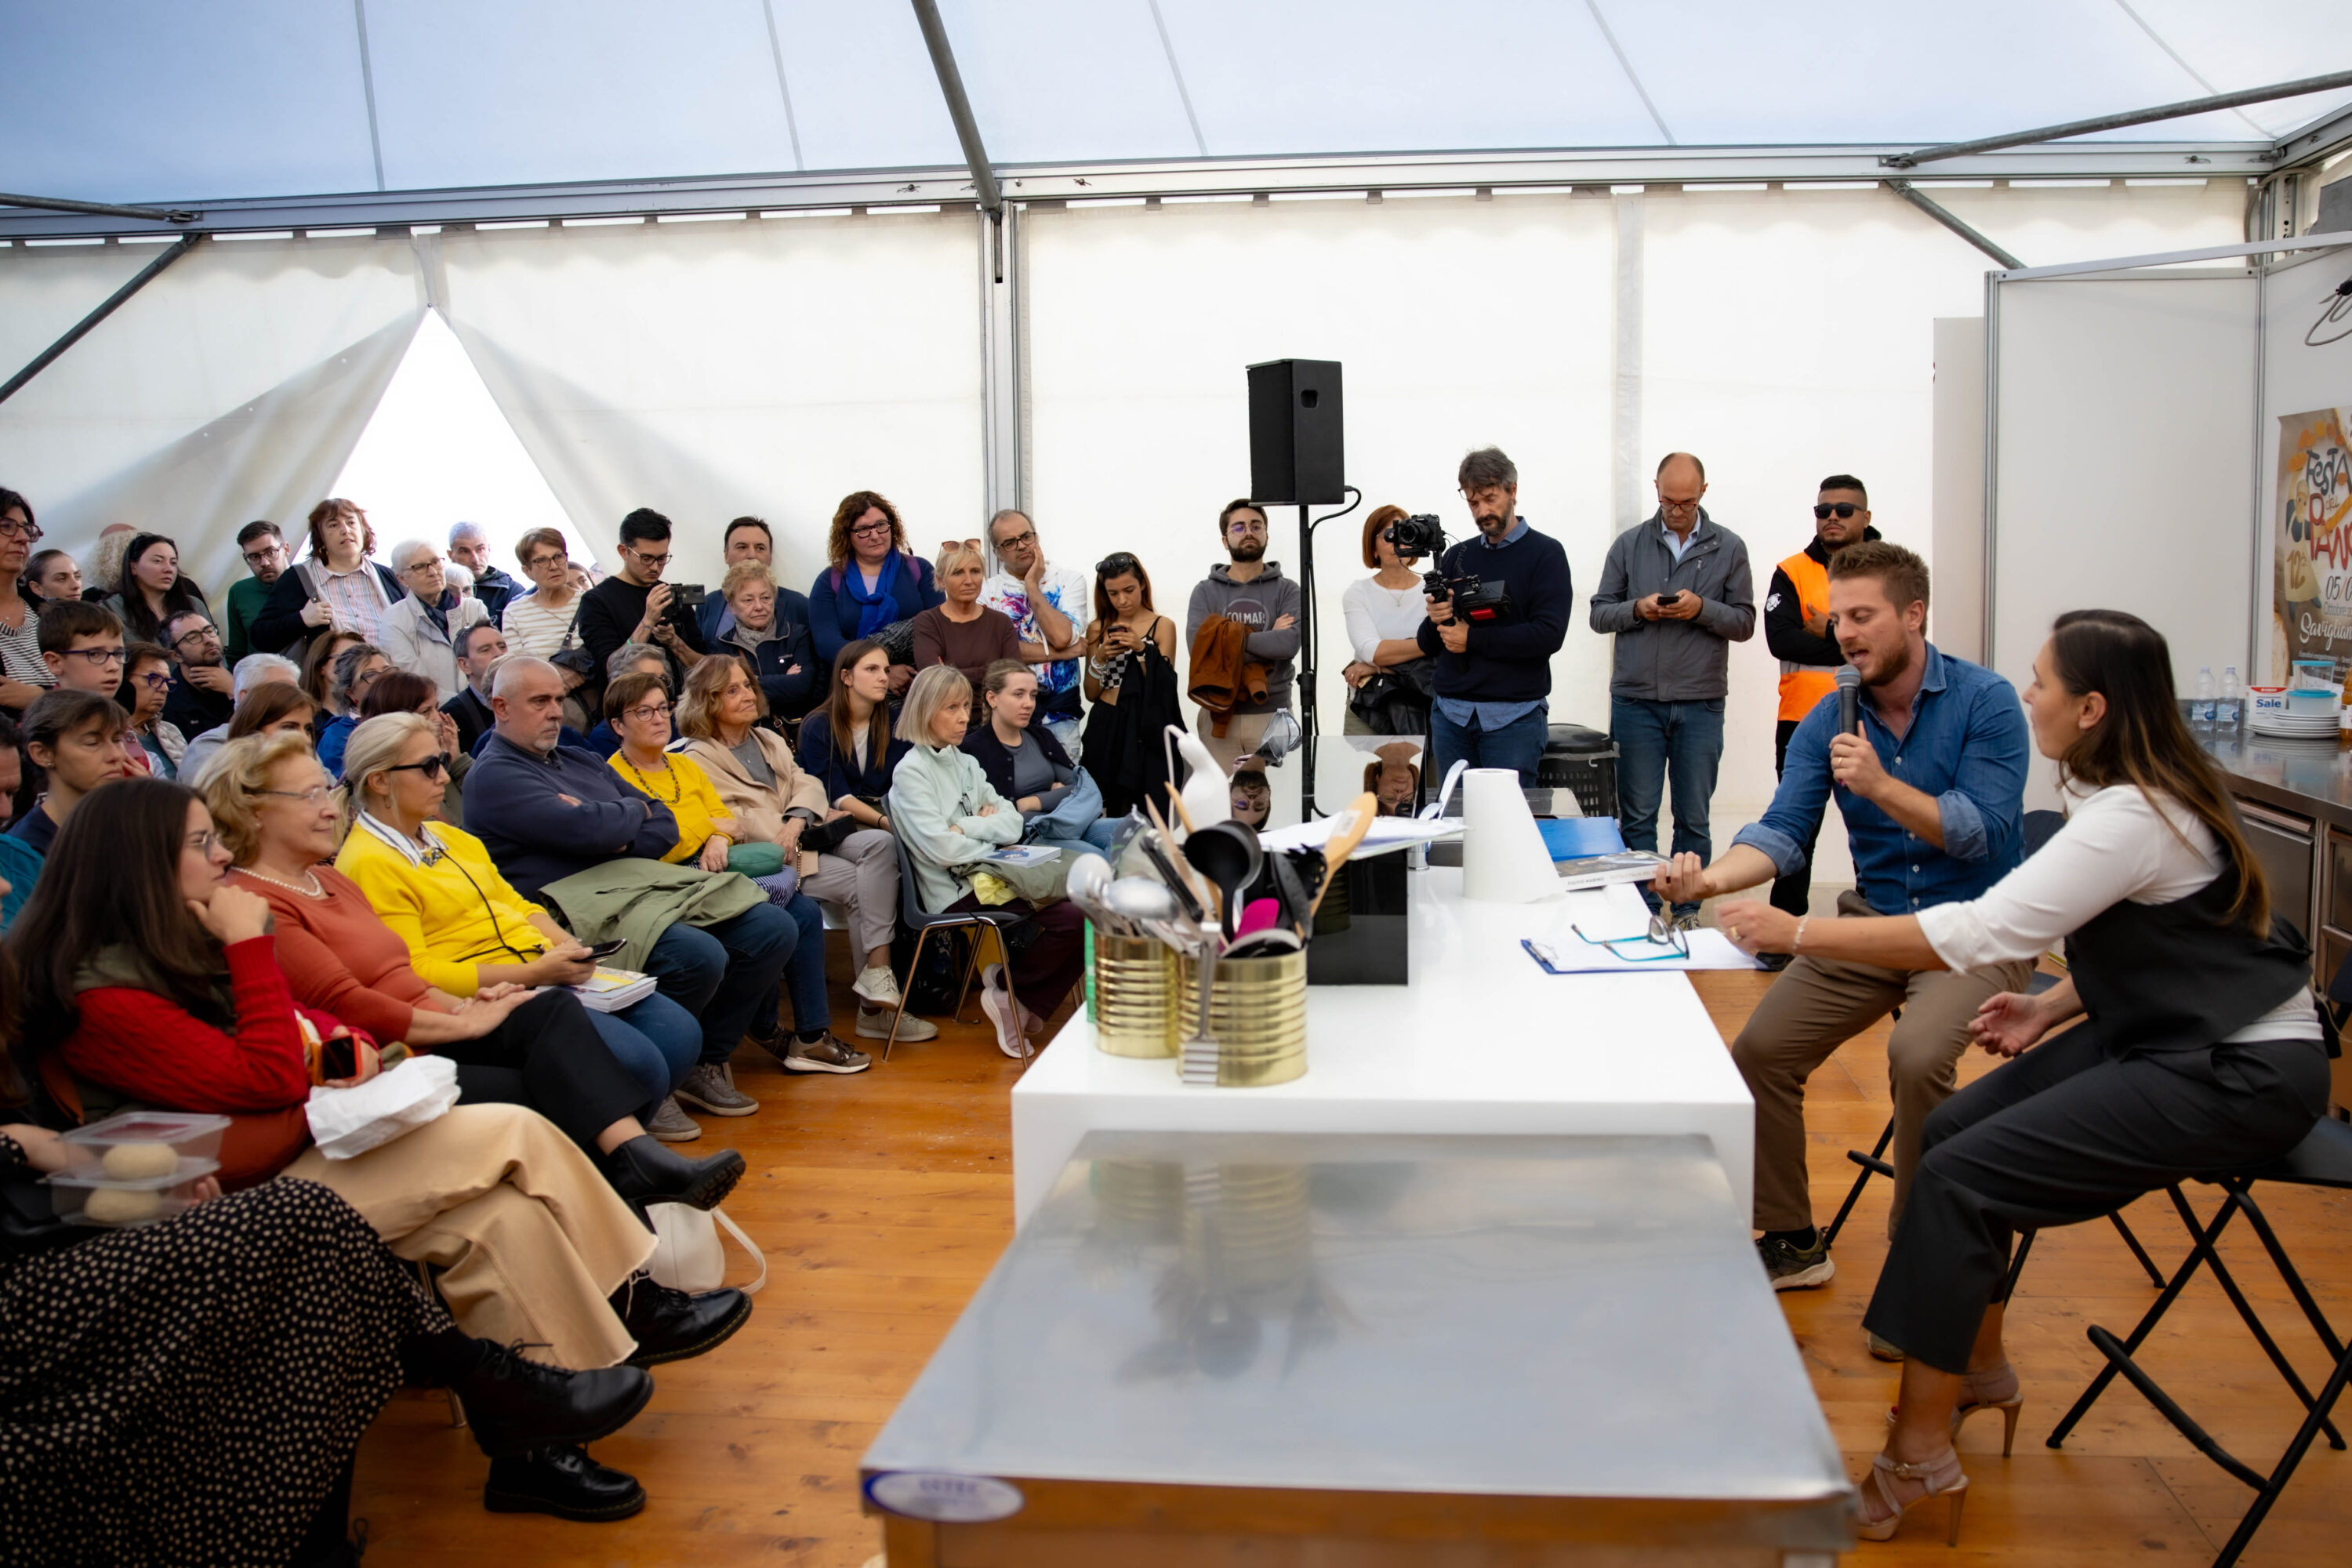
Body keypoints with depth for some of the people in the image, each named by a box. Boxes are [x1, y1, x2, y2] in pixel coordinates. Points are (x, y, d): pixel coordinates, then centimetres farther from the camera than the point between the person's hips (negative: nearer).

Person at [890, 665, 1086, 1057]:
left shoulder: (966, 764, 19)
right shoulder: (911, 771, -5)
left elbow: (1012, 824, 7)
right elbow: (940, 847, -16)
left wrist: (967, 827, -9)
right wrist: (991, 843, -3)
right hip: (956, 891, -8)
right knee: (1072, 917, -24)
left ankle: (1027, 1008, 1)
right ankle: (1006, 989, -1)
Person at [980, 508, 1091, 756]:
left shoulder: (1069, 579, 4)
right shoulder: (988, 591, 3)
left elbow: (1061, 636, -13)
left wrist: (1031, 586, -5)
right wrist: (1061, 652, -11)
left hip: (1059, 709, 0)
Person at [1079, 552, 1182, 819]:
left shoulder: (1162, 626, 2)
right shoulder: (1098, 628, 9)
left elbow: (1164, 688, -2)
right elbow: (1091, 694, 10)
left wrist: (1142, 650, -14)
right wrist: (1100, 658, -7)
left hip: (1146, 729, -2)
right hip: (1105, 730, 2)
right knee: (1107, 814, -3)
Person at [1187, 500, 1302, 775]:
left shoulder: (1287, 590, 5)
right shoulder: (1205, 592, 6)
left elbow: (1290, 642, -14)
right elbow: (1198, 646, -11)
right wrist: (1267, 640, -9)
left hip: (1272, 714, 0)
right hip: (1219, 715, 0)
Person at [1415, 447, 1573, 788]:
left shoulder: (1544, 553, 1)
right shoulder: (1456, 557, 15)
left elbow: (1550, 634, -13)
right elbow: (1429, 645, 14)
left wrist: (1473, 639, -11)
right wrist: (1435, 621, -9)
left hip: (1514, 717, -4)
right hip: (1451, 712, 4)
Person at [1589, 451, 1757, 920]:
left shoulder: (1729, 548, 6)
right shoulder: (1630, 544, 7)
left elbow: (1745, 622, 5)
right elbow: (1599, 613, 8)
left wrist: (1702, 609, -13)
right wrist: (1637, 609, -11)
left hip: (1700, 704, 0)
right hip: (1636, 700, 0)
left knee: (1693, 818, 6)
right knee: (1637, 816, 4)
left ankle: (1688, 911, 16)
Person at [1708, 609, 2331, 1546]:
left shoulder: (2135, 818, -24)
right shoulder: (2130, 794, 6)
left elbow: (1978, 933, -29)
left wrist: (1796, 933, -25)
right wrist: (2050, 1009, 2)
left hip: (2238, 1074, -9)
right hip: (2163, 1036, 9)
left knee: (1959, 1176, -18)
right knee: (1954, 1127, 2)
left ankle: (1920, 1455, -6)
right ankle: (1979, 1370, 19)